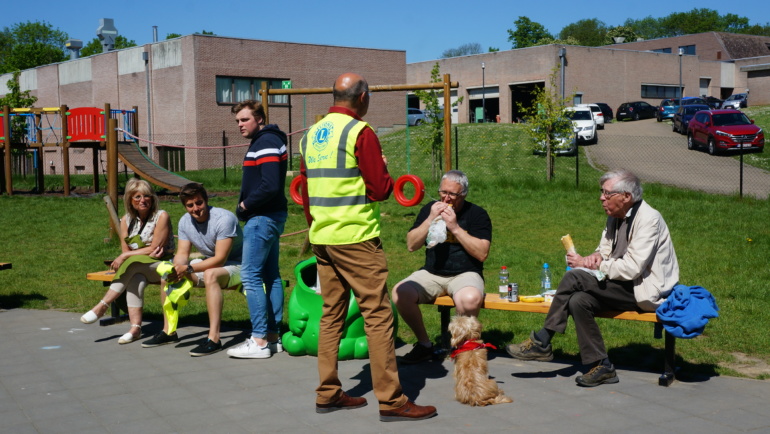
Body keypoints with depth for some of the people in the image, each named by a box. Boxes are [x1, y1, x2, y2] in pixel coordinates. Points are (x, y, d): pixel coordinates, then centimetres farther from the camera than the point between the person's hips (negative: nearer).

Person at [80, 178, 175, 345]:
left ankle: (102, 307, -26)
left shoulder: (161, 216, -9)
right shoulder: (127, 220, 6)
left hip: (162, 267, -4)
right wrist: (147, 252, -17)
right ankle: (135, 327, -36)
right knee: (135, 278, -31)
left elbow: (154, 248, -13)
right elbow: (126, 251, 3)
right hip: (139, 270, 4)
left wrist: (125, 257, -16)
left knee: (133, 264, -31)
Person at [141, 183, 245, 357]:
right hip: (209, 263, 8)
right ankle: (168, 331, 5)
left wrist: (188, 269, -32)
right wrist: (177, 268, -25)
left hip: (236, 266, -8)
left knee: (210, 274, -39)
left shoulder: (224, 219, -24)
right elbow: (182, 254, -1)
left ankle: (214, 339, -42)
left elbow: (220, 259, -27)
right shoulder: (185, 222, 0)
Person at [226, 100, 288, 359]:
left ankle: (259, 341, -5)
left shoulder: (266, 143, -15)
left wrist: (245, 205, -12)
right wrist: (246, 206, 5)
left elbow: (270, 185, -25)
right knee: (270, 275, 12)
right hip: (271, 216, 11)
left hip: (263, 218, -11)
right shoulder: (263, 141, 16)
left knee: (250, 275, -8)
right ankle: (273, 335, 18)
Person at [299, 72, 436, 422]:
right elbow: (379, 189, -13)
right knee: (378, 315, -4)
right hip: (356, 238, -8)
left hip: (321, 238, 8)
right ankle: (391, 400, -2)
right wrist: (385, 174, 7)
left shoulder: (311, 135, 12)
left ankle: (327, 394, 17)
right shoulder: (360, 132, -11)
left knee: (332, 314, 13)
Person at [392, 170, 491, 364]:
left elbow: (482, 253, -11)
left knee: (471, 299, -38)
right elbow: (411, 245, 3)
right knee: (400, 292, -26)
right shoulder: (429, 209, 11)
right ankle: (424, 344, -5)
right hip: (431, 273, 3)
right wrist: (430, 219, -9)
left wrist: (455, 227, -16)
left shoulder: (477, 214, 1)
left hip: (465, 274, -3)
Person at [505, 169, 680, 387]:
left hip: (647, 291, -9)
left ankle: (541, 342, -14)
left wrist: (591, 265, -18)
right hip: (625, 286, 9)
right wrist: (598, 256, -7)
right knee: (579, 301, -18)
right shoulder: (615, 216, 10)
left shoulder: (648, 219, -17)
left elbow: (632, 268, -23)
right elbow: (605, 247, 19)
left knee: (574, 278, -23)